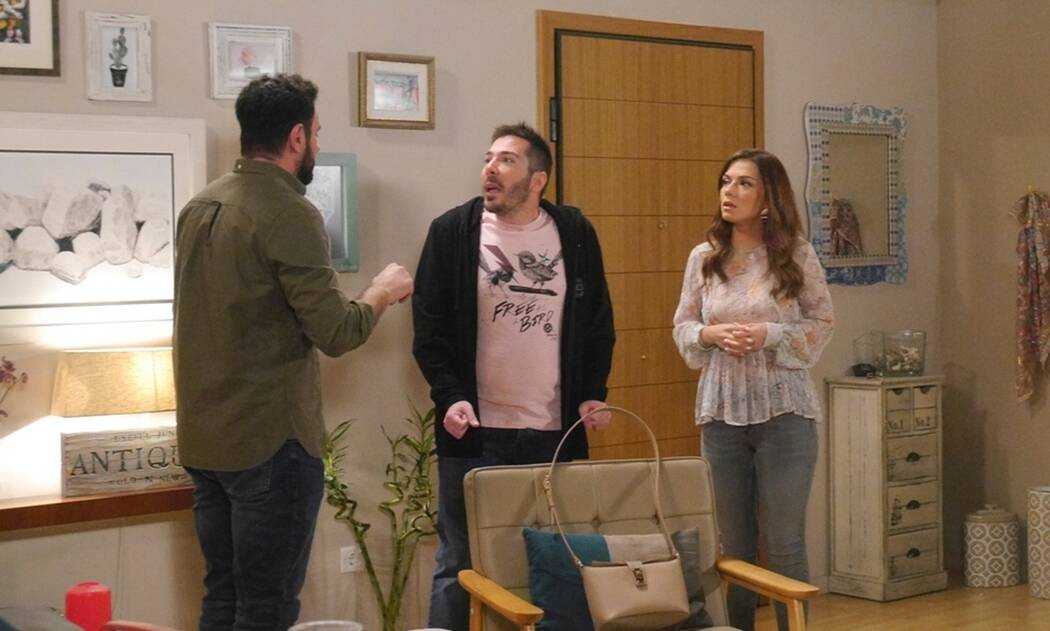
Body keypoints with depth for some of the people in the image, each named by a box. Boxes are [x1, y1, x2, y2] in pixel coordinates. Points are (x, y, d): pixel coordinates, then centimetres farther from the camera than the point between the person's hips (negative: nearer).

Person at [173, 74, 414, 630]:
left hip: (201, 438, 8)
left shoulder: (200, 206, 9)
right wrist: (383, 293, 3)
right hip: (270, 441, -8)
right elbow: (336, 333, -16)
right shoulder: (290, 214, -16)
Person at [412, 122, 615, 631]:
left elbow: (599, 322, 13)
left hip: (556, 433, 2)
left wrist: (593, 394, 2)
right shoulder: (451, 231, 1)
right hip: (474, 435, -1)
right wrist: (449, 397, -11)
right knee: (459, 568, 5)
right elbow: (429, 327, 1)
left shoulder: (574, 233, 6)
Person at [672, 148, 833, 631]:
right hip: (720, 412, 3)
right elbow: (682, 327, 9)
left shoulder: (796, 255, -3)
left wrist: (769, 334, -15)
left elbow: (822, 323, 0)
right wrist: (711, 334, -12)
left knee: (785, 544, 1)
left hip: (783, 413, -2)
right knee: (733, 545, 10)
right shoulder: (703, 257, 4)